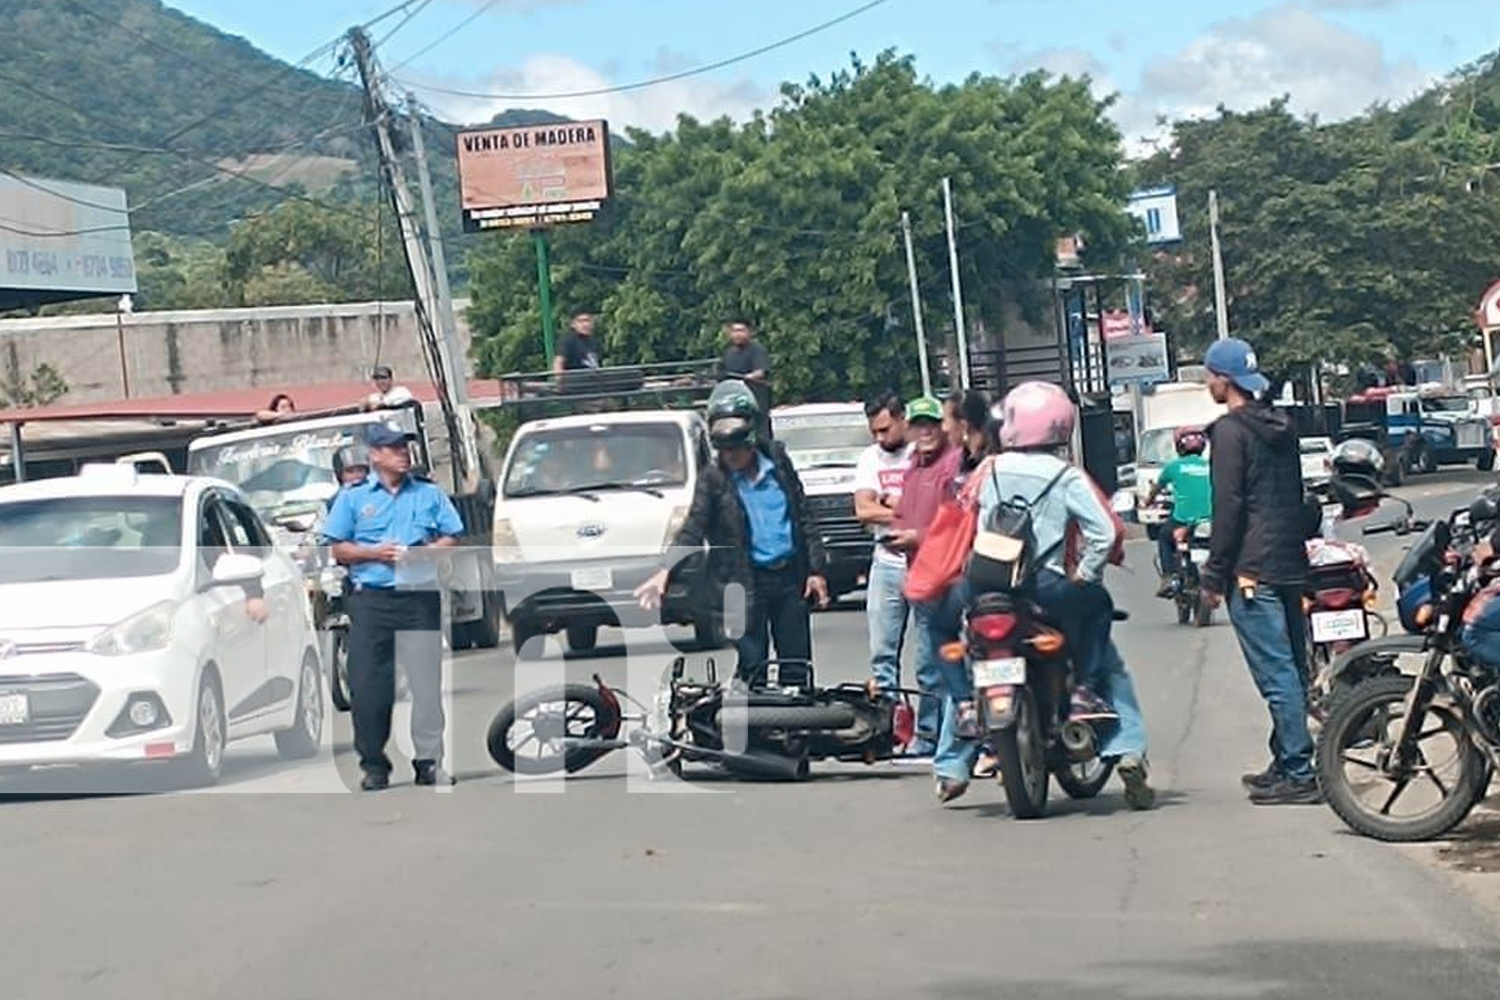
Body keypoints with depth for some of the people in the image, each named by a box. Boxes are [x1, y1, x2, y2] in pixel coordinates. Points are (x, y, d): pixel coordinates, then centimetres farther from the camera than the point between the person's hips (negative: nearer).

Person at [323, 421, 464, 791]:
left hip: (420, 597, 1)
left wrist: (427, 552, -7)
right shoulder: (353, 498, 10)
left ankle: (429, 761, -1)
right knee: (368, 685, -4)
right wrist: (374, 553, -9)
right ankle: (374, 764, 5)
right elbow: (339, 549, 7)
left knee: (427, 680, -5)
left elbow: (452, 539, 12)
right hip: (371, 599, -1)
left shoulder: (430, 495, 13)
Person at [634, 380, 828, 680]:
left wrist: (816, 570, 5)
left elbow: (803, 518, 8)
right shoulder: (713, 479, -4)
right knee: (752, 665, -3)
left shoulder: (777, 461, 3)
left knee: (797, 664, 8)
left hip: (790, 577, 3)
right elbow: (692, 531, -12)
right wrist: (666, 571, -27)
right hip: (747, 585, -3)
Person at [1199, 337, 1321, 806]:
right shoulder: (1281, 427, 15)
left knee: (1276, 674, -9)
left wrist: (1214, 574, -9)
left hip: (1252, 572, -9)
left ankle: (1298, 775, -10)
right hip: (1290, 565, 9)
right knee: (1291, 669, 13)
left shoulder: (1230, 431, -11)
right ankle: (1288, 763, 22)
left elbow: (1228, 508, -14)